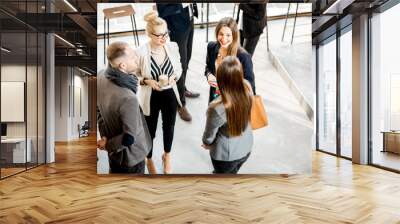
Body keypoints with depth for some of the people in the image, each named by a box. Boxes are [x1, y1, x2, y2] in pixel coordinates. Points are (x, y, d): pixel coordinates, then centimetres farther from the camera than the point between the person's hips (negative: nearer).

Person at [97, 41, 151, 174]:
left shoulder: (101, 76, -15)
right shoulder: (128, 99, -40)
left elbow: (98, 107, 2)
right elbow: (129, 138, -32)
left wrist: (105, 135, 7)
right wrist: (108, 144, -14)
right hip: (131, 154, -7)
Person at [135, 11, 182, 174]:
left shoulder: (173, 46, -11)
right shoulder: (141, 52, -20)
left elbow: (179, 68, 3)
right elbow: (134, 75, -7)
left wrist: (173, 77, -17)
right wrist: (147, 81, -25)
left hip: (170, 95, 3)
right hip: (151, 97, -3)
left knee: (169, 126, 22)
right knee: (150, 130, 16)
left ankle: (167, 155, 51)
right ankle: (149, 159, 45)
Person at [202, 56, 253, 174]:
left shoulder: (217, 108, -37)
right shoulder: (247, 89, -24)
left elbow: (209, 134, -18)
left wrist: (206, 143, 6)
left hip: (226, 154, -5)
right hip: (246, 148, 5)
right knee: (232, 173, 34)